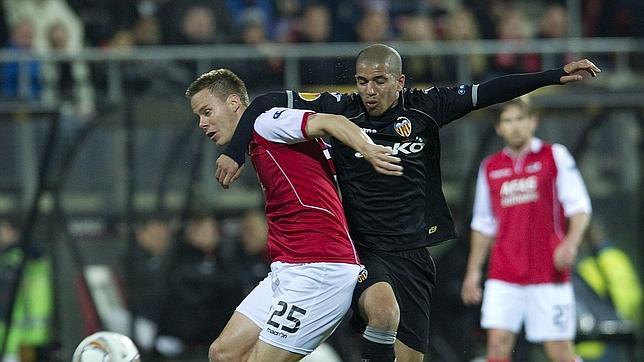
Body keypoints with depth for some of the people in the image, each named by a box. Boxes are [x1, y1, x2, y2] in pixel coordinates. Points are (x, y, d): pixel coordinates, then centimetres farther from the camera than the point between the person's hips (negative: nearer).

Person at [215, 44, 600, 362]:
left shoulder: (423, 107, 0)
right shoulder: (341, 109, -6)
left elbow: (486, 93, 4)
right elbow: (266, 103, -3)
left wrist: (556, 75, 2)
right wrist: (235, 152, -12)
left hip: (413, 256, 3)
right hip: (363, 251, -3)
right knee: (384, 311, -34)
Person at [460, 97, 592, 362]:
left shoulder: (555, 156, 3)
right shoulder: (490, 168, 13)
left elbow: (579, 206, -3)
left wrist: (571, 242, -20)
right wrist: (473, 271, 15)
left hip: (549, 275, -3)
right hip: (503, 277, 3)